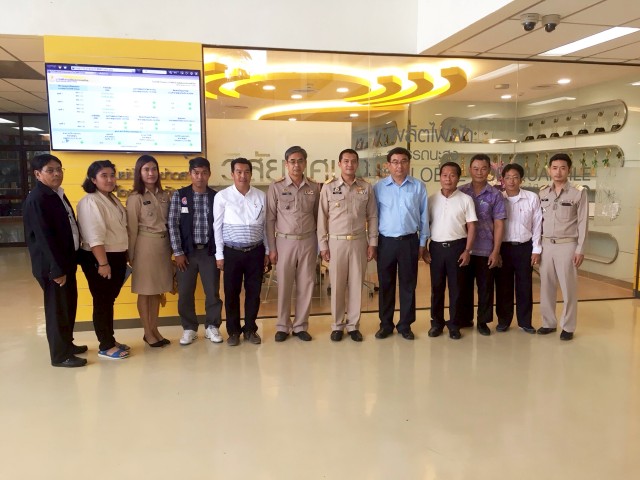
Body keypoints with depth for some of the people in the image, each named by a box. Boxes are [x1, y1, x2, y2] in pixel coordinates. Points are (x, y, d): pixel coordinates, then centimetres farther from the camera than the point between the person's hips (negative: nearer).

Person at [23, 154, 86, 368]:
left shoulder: (58, 194, 10)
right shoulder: (36, 199, -17)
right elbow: (44, 237, -21)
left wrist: (71, 260, 14)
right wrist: (56, 269, -21)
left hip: (66, 259, 9)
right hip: (52, 264, -9)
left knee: (69, 304, 18)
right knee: (57, 308, 3)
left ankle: (67, 344, 35)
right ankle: (60, 355, 16)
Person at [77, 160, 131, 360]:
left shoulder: (113, 199, 12)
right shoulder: (90, 202, -16)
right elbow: (94, 236, -22)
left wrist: (124, 256, 17)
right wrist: (103, 263, -24)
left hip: (117, 257, 9)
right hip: (98, 259, -9)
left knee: (110, 300, 17)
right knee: (102, 302, 3)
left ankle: (110, 340, 28)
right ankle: (106, 346, 13)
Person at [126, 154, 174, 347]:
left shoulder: (164, 196, 8)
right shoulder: (135, 198, -7)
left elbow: (169, 223, 11)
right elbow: (132, 229, -6)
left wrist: (170, 247, 9)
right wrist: (132, 255, -5)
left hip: (163, 245, 5)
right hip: (145, 246, -5)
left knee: (157, 290, 12)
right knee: (144, 291, 4)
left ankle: (155, 330, 22)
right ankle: (147, 333, 15)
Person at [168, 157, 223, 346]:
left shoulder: (216, 197, 2)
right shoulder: (179, 195, -1)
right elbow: (172, 224, -3)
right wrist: (177, 252, -7)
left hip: (209, 251, 0)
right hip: (186, 251, 0)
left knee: (213, 292, 5)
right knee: (185, 293, 6)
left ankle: (212, 327, 22)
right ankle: (189, 328, 22)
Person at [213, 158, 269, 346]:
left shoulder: (261, 196, 3)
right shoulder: (222, 196, -4)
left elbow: (265, 225, 8)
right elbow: (217, 226, -2)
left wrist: (267, 251, 8)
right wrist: (219, 254, -3)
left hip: (256, 251, 2)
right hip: (232, 252, -2)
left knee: (253, 291, 9)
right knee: (232, 293, 7)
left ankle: (250, 329, 24)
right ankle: (233, 331, 22)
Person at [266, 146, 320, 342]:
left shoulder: (314, 187, 3)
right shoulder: (276, 187, -3)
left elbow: (317, 216, 8)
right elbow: (270, 219, -1)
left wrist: (320, 243, 5)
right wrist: (271, 248, -4)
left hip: (308, 241, 2)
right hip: (285, 241, -2)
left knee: (306, 285, 7)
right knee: (284, 286, 5)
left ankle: (301, 326, 20)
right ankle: (283, 326, 20)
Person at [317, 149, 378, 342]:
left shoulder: (366, 187, 3)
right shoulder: (328, 187, -1)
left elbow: (372, 217, 6)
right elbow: (322, 218, 0)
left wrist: (372, 243, 2)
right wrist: (323, 245, -2)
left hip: (359, 242, 1)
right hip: (336, 242, -1)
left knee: (356, 285, 7)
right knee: (337, 285, 5)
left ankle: (353, 325, 20)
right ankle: (337, 325, 20)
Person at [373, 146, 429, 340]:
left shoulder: (418, 187, 1)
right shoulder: (379, 187, 0)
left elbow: (424, 216, 5)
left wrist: (422, 243, 4)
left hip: (409, 241, 0)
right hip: (386, 241, 0)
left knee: (408, 285, 8)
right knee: (385, 285, 8)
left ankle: (405, 325, 21)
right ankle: (385, 324, 21)